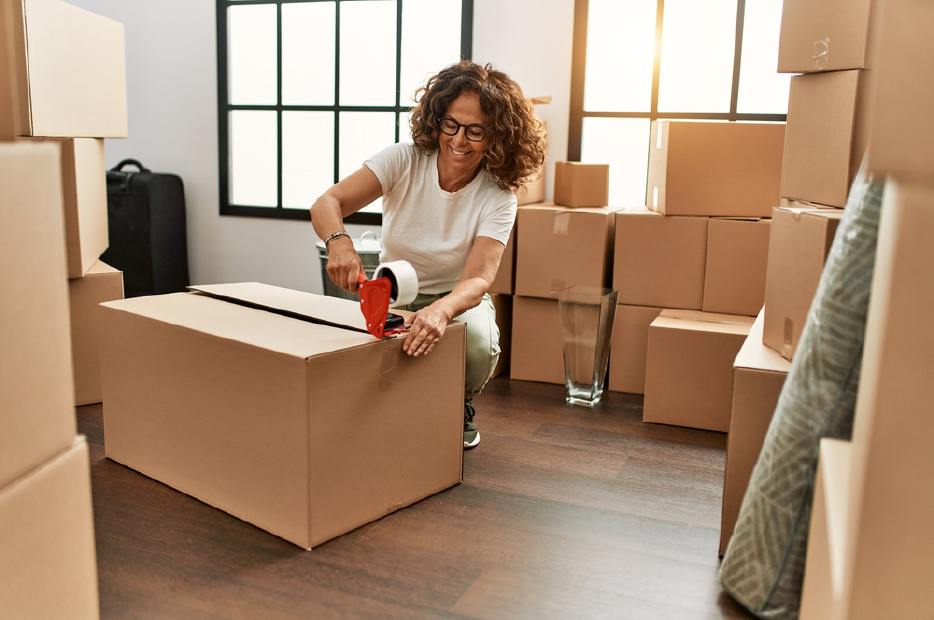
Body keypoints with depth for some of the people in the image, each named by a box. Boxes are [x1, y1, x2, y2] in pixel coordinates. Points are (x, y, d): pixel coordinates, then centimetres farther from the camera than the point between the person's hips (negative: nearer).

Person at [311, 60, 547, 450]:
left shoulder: (498, 196, -17)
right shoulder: (403, 161, -16)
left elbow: (477, 280, -30)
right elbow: (327, 204, -26)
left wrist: (441, 311, -54)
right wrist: (339, 241, -51)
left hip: (457, 299, 0)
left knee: (478, 342, -34)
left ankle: (459, 409, 3)